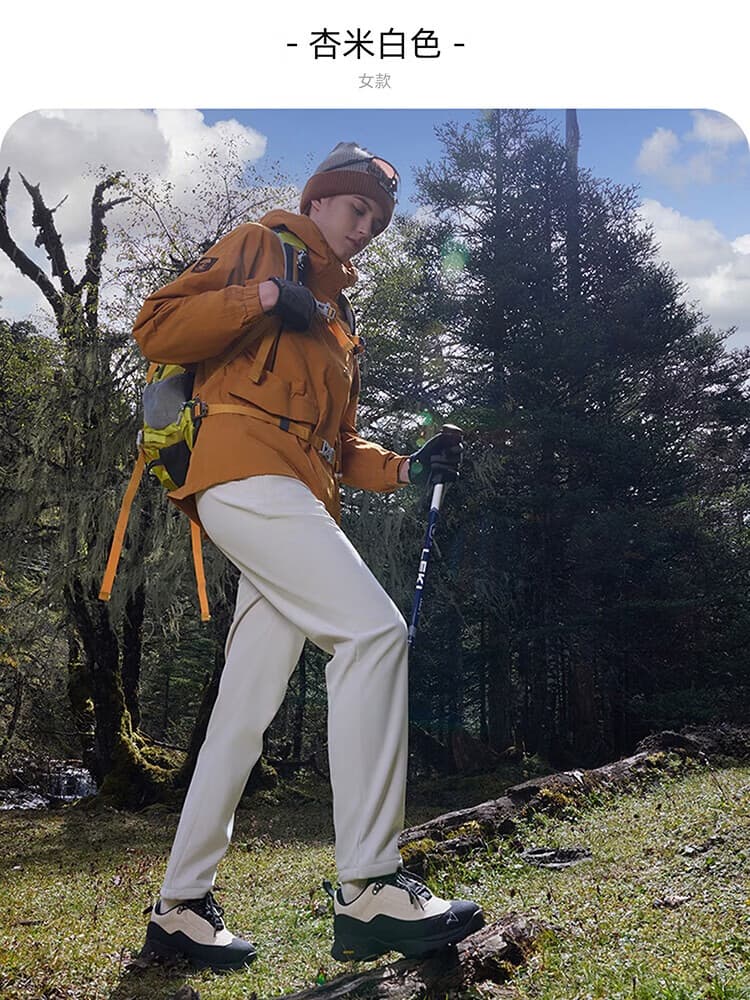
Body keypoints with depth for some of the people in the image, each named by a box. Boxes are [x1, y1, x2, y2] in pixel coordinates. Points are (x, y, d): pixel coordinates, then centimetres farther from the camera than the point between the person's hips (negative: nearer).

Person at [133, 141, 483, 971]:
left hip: (296, 498, 8)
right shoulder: (259, 247, 11)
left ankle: (181, 908, 14)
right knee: (374, 630, -23)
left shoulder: (335, 312, 32)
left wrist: (404, 468, 12)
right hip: (244, 470, -8)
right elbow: (156, 329, -2)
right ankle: (369, 888, -21)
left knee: (246, 710, 5)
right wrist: (261, 296, -11)